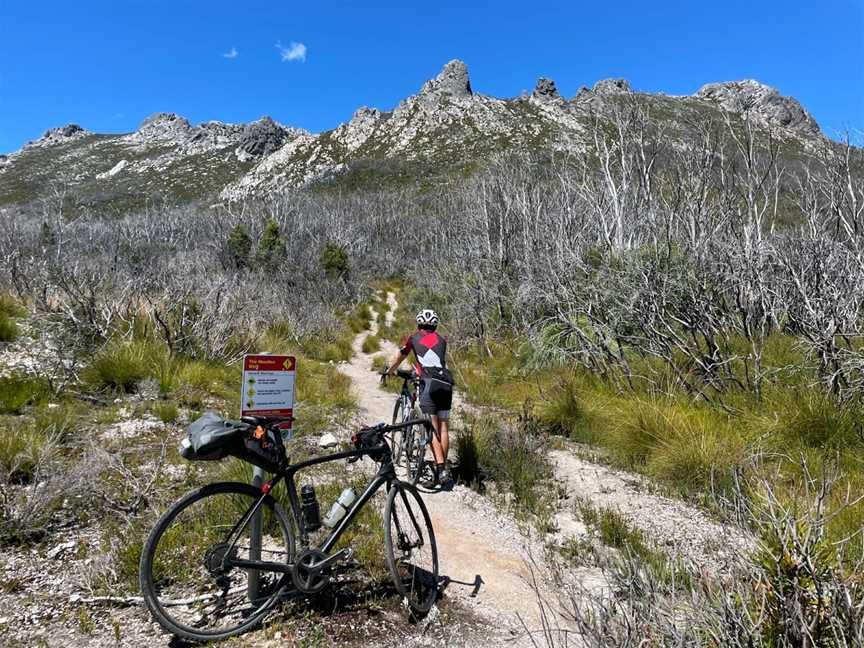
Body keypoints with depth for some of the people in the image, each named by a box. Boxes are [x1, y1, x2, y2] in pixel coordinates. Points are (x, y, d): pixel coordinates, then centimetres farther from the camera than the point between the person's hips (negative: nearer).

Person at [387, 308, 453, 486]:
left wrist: (390, 371, 49)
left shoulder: (413, 338, 15)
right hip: (446, 384, 3)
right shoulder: (441, 340, 21)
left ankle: (441, 470, -14)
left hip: (429, 384, -3)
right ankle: (443, 467, 13)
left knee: (433, 429, -5)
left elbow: (399, 357, 29)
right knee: (444, 428, 9)